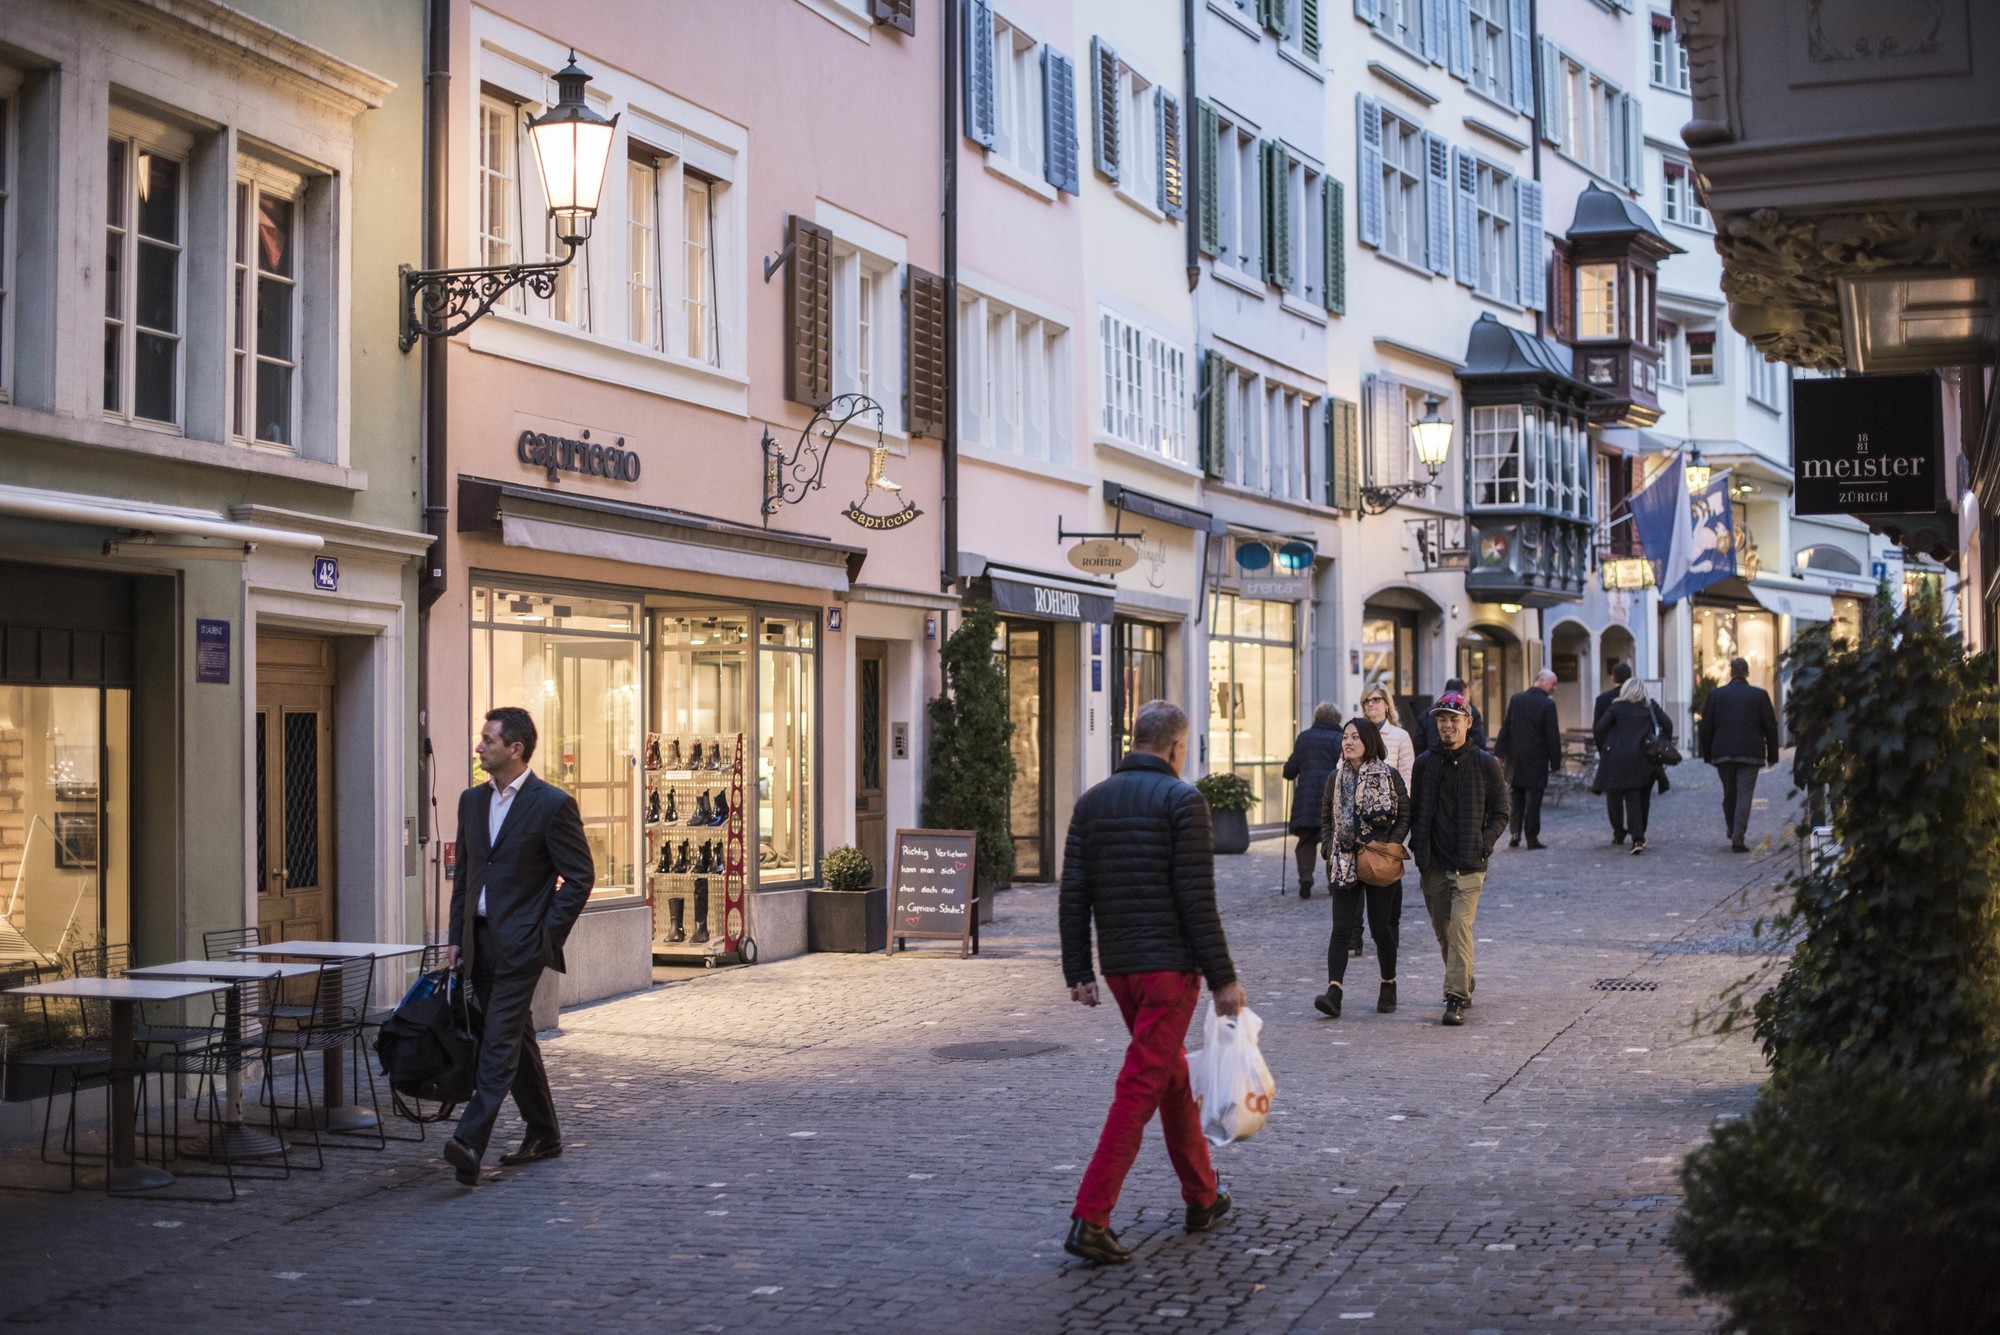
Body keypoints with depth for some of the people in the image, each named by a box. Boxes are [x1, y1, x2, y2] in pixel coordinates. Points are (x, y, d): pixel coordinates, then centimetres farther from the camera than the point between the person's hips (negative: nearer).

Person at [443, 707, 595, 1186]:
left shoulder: (553, 804, -10)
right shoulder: (472, 800, 12)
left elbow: (580, 876, -8)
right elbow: (463, 872, 18)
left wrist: (547, 936, -12)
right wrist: (457, 936, 11)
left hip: (521, 942, -7)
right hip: (481, 938, 7)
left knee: (499, 1040, -13)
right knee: (515, 1038, 14)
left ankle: (470, 1143, -21)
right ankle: (543, 1134, 25)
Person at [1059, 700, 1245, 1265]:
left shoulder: (1092, 802, 8)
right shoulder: (1182, 800, -9)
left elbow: (1073, 895, 6)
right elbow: (1197, 899, -14)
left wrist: (1078, 972, 10)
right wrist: (1223, 977, -9)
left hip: (1119, 965, 7)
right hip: (1170, 964, -7)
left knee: (1173, 1076, 21)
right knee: (1140, 1091, -6)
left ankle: (1203, 1197, 32)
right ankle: (1090, 1219, -11)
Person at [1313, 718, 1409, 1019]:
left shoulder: (1389, 776, -3)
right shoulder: (1336, 778, 7)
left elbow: (1405, 816, 0)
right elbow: (1326, 818, 14)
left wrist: (1387, 845, -10)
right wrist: (1332, 848, 1)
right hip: (1344, 863, 2)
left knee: (1381, 927, 5)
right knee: (1341, 928, -7)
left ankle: (1388, 986, 25)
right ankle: (1334, 992, -14)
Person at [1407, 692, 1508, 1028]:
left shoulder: (1485, 764, 0)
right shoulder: (1425, 763, 8)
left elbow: (1500, 813, 4)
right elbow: (1415, 811, 14)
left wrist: (1483, 846, -9)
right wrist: (1418, 850, 2)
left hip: (1469, 866, -4)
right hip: (1433, 865, 4)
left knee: (1460, 928, -15)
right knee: (1443, 932, 11)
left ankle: (1456, 998, -15)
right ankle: (1463, 986, 30)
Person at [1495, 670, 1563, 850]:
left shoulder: (1516, 699, 3)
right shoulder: (1548, 704, -11)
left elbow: (1506, 726, 4)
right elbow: (1552, 735, -11)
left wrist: (1499, 752, 6)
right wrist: (1555, 762, -4)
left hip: (1516, 758, 4)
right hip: (1537, 758, -4)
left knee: (1517, 798, 15)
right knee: (1533, 799, 1)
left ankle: (1514, 834, 10)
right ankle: (1532, 838, 2)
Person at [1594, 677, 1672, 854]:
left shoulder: (1617, 707, 2)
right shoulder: (1650, 706, 7)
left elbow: (1600, 727, -8)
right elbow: (1667, 724, -1)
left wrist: (1603, 748, 4)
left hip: (1616, 758, -2)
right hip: (1642, 758, 2)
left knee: (1614, 797, 7)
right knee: (1639, 798, 8)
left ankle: (1618, 834, 6)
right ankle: (1638, 838, 7)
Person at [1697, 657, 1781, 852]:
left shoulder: (1715, 694, 2)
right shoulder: (1760, 695, 0)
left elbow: (1706, 727, 3)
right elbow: (1770, 726, 2)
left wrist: (1707, 754, 12)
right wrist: (1772, 754, 10)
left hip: (1722, 753, 2)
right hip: (1750, 753, -2)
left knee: (1729, 793, 17)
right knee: (1744, 794, -2)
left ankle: (1732, 830, 28)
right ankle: (1738, 837, -11)